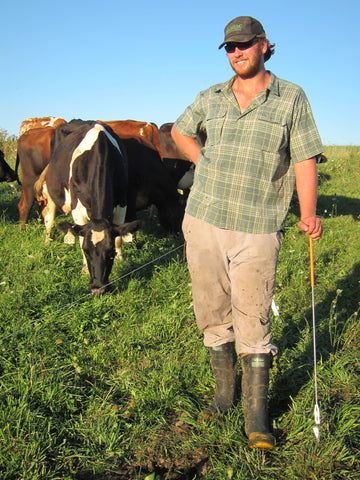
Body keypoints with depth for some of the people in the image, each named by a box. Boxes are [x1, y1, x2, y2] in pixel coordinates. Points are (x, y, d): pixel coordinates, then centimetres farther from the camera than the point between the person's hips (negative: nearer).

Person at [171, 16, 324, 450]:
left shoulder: (291, 98, 3)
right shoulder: (211, 98, 11)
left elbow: (304, 159, 0)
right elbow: (180, 130, 28)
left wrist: (308, 215, -10)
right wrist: (204, 164, 12)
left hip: (257, 231, -3)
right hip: (203, 222, 4)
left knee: (252, 323, -1)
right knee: (213, 314, 11)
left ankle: (256, 417, 12)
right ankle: (223, 393, 30)